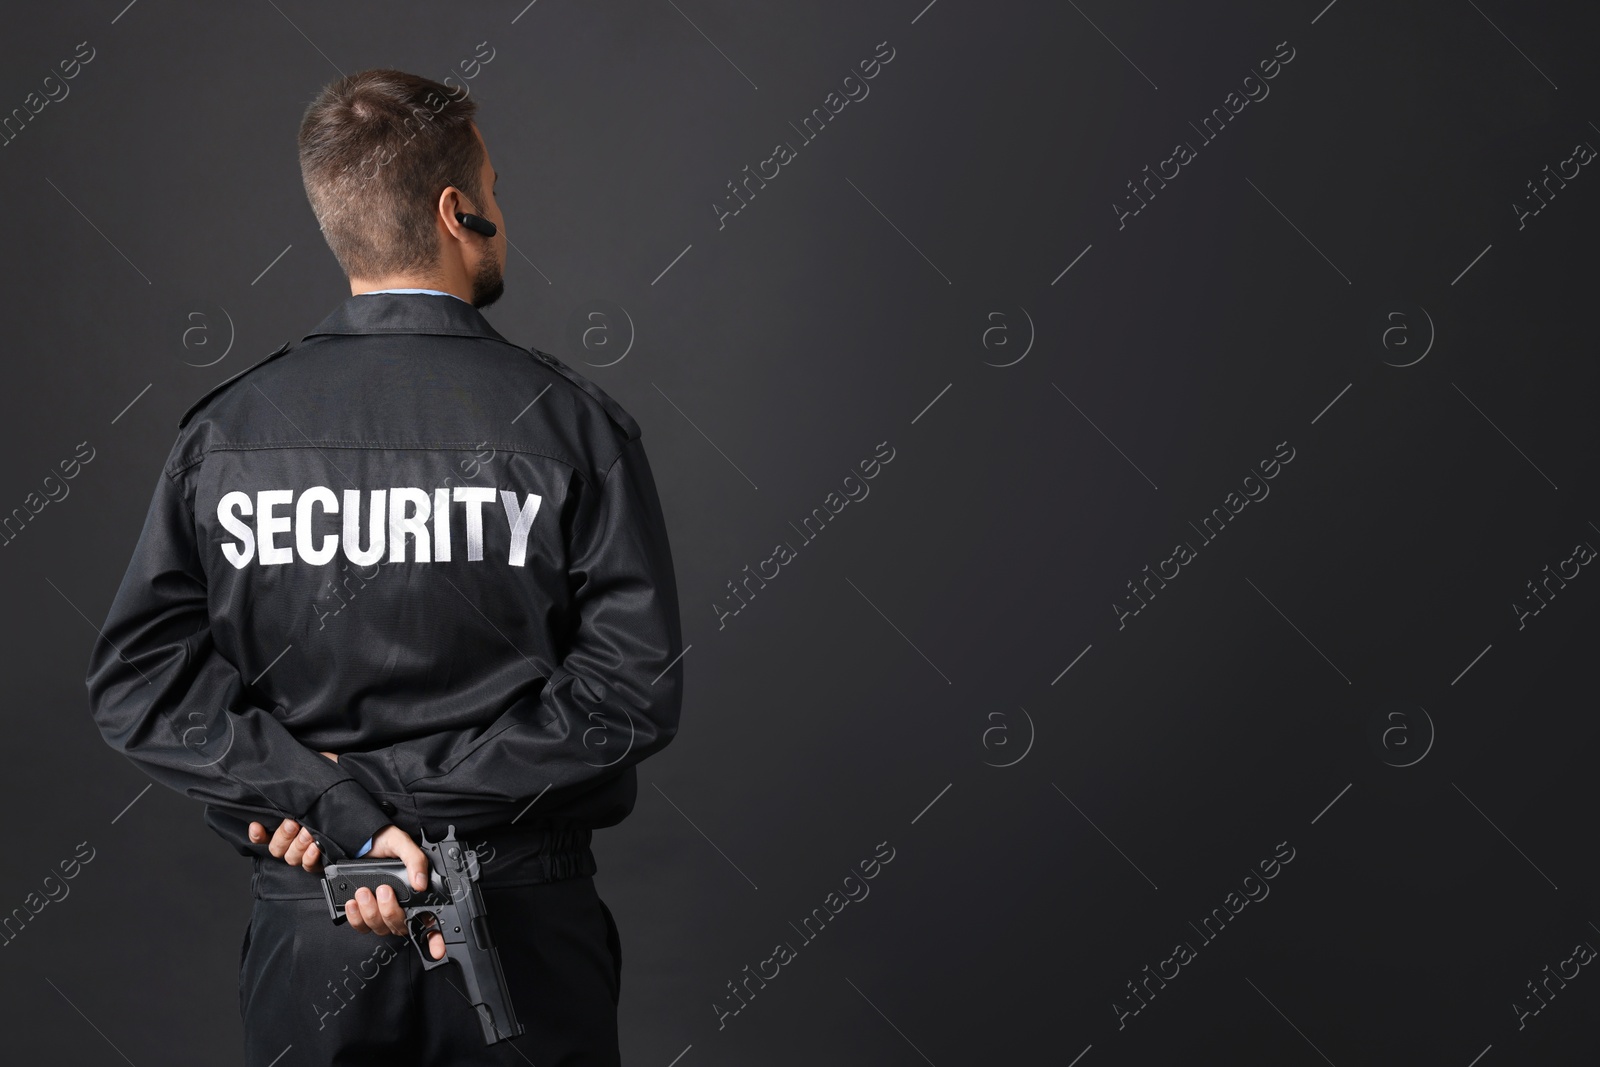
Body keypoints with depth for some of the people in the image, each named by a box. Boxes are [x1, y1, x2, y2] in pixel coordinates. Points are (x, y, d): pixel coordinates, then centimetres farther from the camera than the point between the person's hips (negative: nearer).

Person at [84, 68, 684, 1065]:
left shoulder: (225, 428, -1)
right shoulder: (573, 421, -8)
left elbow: (139, 679, -8)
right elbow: (636, 686, -16)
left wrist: (345, 807, -12)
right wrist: (384, 795, -14)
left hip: (307, 939, 2)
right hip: (525, 924, -2)